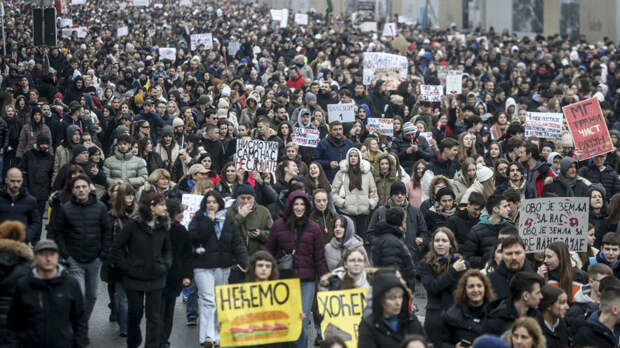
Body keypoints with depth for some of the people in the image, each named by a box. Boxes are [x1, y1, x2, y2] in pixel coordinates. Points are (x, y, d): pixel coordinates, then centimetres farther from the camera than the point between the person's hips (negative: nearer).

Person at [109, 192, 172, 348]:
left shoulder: (163, 227, 3)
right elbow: (117, 247, -5)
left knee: (154, 316, -2)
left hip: (156, 278, 3)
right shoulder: (133, 225, -10)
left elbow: (168, 250, 16)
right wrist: (126, 267, -9)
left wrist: (165, 265, 1)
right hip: (134, 277, -3)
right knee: (135, 312, 11)